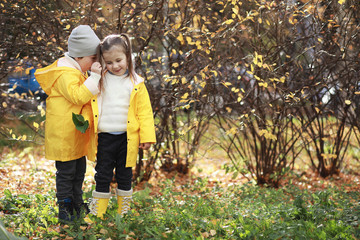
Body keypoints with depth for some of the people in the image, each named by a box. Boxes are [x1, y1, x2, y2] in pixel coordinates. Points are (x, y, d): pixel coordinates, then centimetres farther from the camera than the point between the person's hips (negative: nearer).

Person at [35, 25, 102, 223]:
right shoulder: (65, 74, -20)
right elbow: (78, 96, -32)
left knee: (79, 169, 19)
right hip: (63, 134, -10)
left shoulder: (77, 72, 14)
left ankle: (77, 202, 33)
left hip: (77, 135, 10)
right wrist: (94, 76, -30)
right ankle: (64, 208, 10)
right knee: (66, 171, -1)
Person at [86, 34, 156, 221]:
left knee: (125, 176, 12)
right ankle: (97, 213, 16)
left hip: (127, 137, 0)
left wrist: (147, 136, -5)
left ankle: (124, 211, 24)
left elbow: (144, 112, -1)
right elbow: (87, 104, 7)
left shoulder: (136, 84, -1)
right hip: (105, 137, 1)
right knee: (102, 175, 7)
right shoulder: (99, 80, 2)